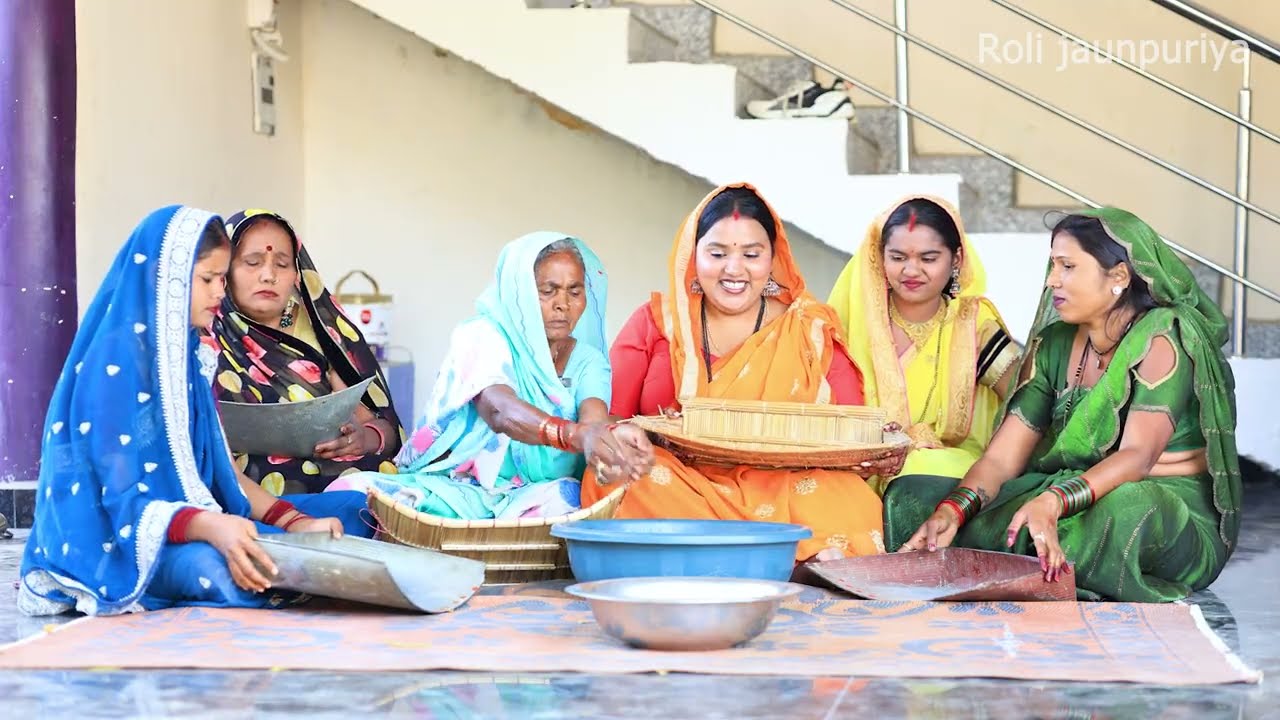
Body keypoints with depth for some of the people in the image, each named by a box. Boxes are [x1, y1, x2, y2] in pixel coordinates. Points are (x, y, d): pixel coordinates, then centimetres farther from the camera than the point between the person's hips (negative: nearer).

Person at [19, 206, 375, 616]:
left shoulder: (185, 354, 11)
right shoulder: (115, 358, -15)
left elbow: (219, 471, 8)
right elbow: (126, 501, -21)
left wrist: (296, 521, -9)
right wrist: (213, 527, -41)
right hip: (116, 542, -8)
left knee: (350, 512, -3)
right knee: (222, 568, -40)